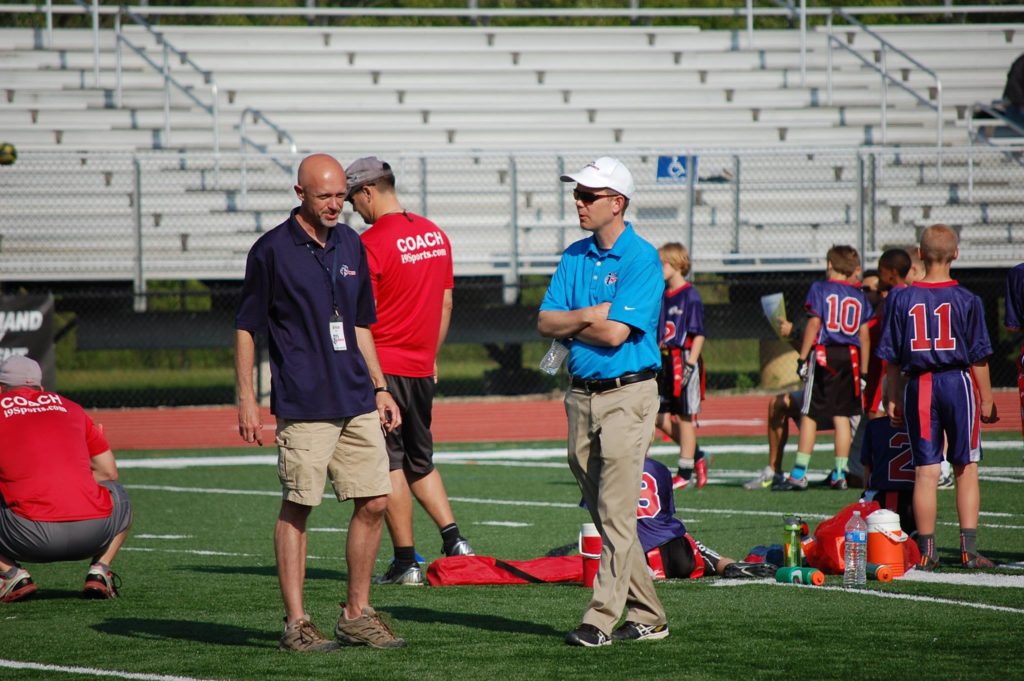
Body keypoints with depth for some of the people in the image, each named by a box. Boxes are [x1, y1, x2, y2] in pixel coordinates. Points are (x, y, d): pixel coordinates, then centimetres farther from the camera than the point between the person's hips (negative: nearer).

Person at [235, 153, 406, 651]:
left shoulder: (351, 245, 12)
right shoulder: (272, 250, -5)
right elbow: (246, 327, -3)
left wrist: (380, 388, 17)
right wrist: (246, 401, -8)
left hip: (358, 403, 6)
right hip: (303, 405, -6)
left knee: (374, 502, 5)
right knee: (297, 508, -3)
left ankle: (356, 615, 16)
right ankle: (295, 624, 2)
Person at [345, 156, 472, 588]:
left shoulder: (372, 243, -14)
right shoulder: (435, 235, 9)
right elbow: (446, 303, 15)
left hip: (382, 368, -7)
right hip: (421, 367, 7)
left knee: (388, 464, -1)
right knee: (420, 461, 18)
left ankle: (406, 562, 0)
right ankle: (453, 541, 7)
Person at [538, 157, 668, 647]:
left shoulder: (642, 259, -10)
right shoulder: (574, 257, 12)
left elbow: (614, 333, -18)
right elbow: (545, 322, 6)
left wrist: (569, 325, -3)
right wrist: (587, 316, -11)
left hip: (628, 393, -7)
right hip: (581, 394, 7)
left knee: (617, 513, -9)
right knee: (603, 513, 9)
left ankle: (601, 619, -10)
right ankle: (647, 615, 17)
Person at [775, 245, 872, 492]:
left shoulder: (820, 289, -1)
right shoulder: (859, 296, 10)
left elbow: (814, 324, -8)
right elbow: (864, 335, 8)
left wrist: (803, 357, -5)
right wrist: (864, 370, 12)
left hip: (823, 354, -4)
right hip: (850, 357, 4)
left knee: (809, 415, -2)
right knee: (841, 416, 8)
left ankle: (799, 473, -5)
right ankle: (840, 474, 7)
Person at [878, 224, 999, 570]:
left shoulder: (901, 299, 1)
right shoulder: (967, 300, -4)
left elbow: (892, 358, 3)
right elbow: (978, 357, -2)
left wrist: (893, 399, 11)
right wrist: (986, 400, 6)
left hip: (918, 386, 2)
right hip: (958, 384, -1)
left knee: (925, 471, 4)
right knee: (966, 468, 6)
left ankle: (926, 551, 4)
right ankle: (969, 548, 2)